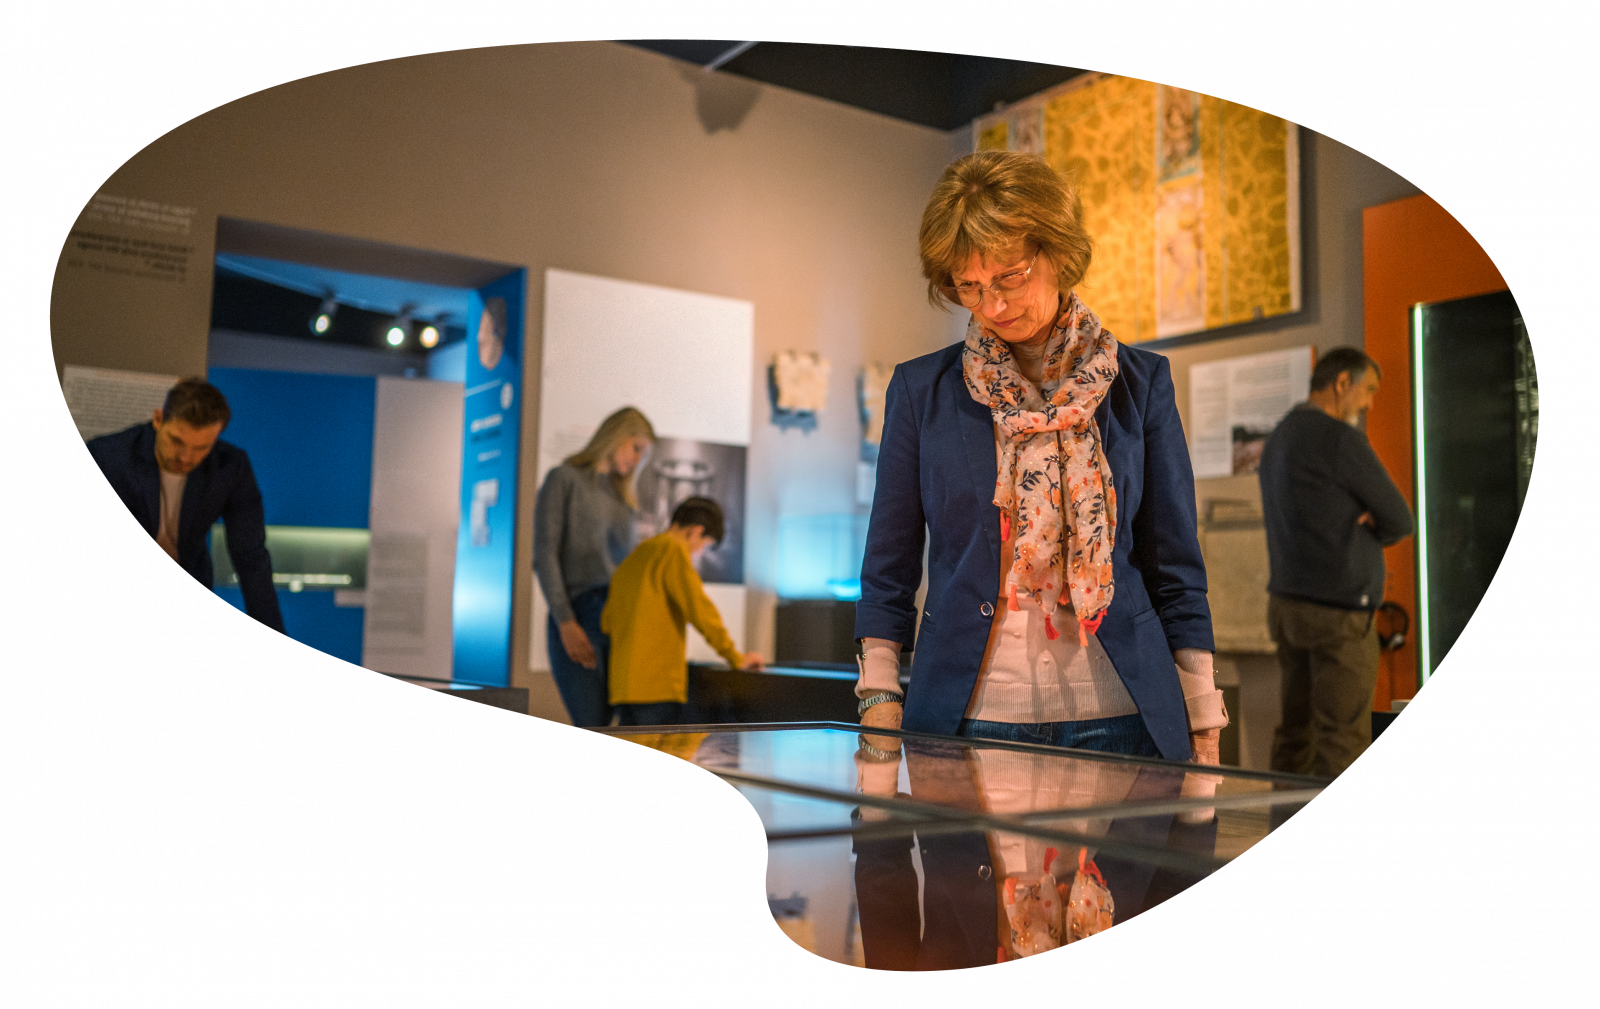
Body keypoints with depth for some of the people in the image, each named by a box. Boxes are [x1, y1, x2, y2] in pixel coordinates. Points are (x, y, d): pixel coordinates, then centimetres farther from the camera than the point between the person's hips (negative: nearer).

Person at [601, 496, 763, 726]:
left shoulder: (630, 561, 22)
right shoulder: (673, 550, -6)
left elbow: (607, 623, 22)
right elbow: (699, 607, -13)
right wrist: (736, 658, -5)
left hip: (623, 685, 9)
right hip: (658, 686, -9)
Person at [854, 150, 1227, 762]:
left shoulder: (1141, 384, 3)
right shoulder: (921, 390, 2)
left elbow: (1176, 573, 5)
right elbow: (888, 572, 6)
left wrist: (1202, 728, 2)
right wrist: (880, 702, -3)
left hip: (1119, 720, 1)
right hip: (965, 721, 0)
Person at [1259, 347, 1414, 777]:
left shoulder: (1279, 439, 16)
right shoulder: (1340, 438, -13)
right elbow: (1400, 521, -7)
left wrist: (1362, 523, 3)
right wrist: (1372, 528, 12)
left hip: (1288, 602, 9)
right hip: (1338, 611, -9)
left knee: (1296, 735, 10)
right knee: (1343, 743, -4)